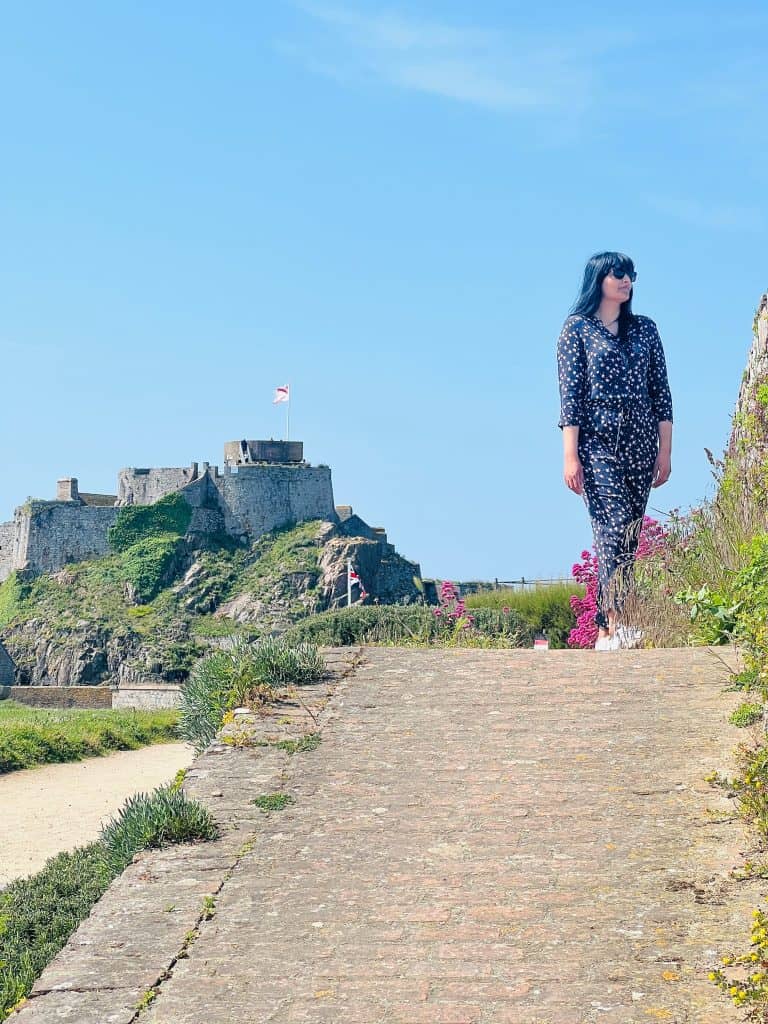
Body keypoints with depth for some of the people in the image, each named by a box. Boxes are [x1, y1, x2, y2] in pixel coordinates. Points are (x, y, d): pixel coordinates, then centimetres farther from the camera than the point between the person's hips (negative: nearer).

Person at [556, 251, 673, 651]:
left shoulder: (645, 329, 14)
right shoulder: (577, 328, 2)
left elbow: (661, 392, 13)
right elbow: (570, 394, -4)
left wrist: (665, 451, 7)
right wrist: (570, 455, -11)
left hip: (640, 442, 5)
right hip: (597, 441, -4)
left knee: (629, 533, 2)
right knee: (613, 525, -16)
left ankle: (606, 630, 7)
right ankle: (617, 622, -20)